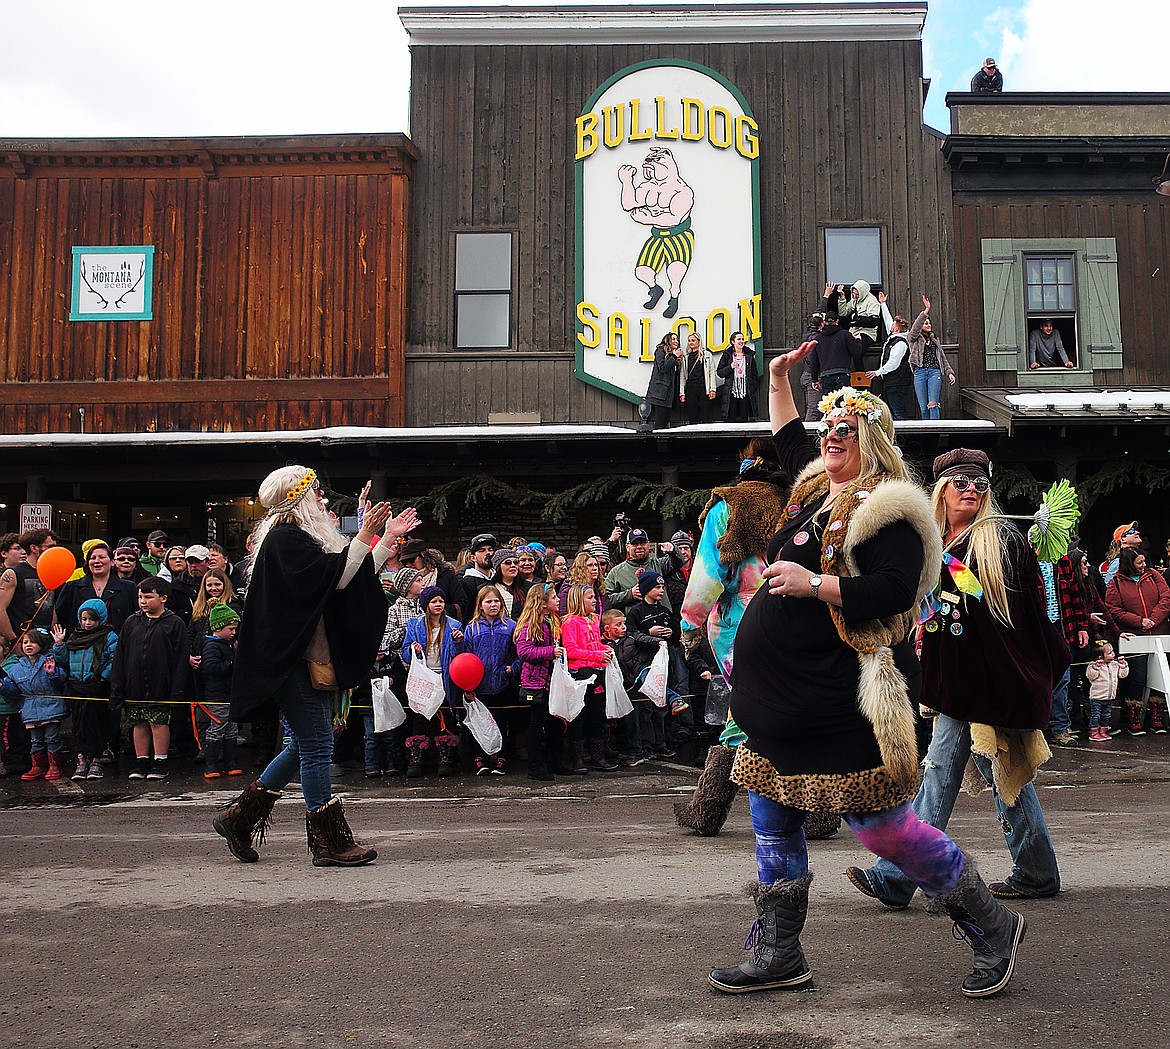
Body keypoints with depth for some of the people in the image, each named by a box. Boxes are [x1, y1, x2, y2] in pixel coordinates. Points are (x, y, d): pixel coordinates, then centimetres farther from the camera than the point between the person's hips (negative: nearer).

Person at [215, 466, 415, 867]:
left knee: (305, 744, 14)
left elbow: (355, 576, 18)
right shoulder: (284, 538, -12)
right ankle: (329, 841, 3)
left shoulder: (306, 536, 19)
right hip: (293, 660, -11)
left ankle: (240, 817, 24)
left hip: (311, 658, 11)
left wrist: (389, 537, 15)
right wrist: (365, 535, -21)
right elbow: (335, 577, -23)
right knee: (317, 743, -6)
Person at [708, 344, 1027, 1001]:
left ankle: (992, 928, 18)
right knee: (773, 819, 13)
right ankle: (778, 955, 26)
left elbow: (897, 588, -23)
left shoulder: (884, 509, -10)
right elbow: (790, 438, 34)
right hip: (778, 696, 9)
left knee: (882, 827, -3)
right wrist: (778, 379, 33)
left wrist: (814, 584, -22)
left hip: (835, 701, -9)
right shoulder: (814, 491, 15)